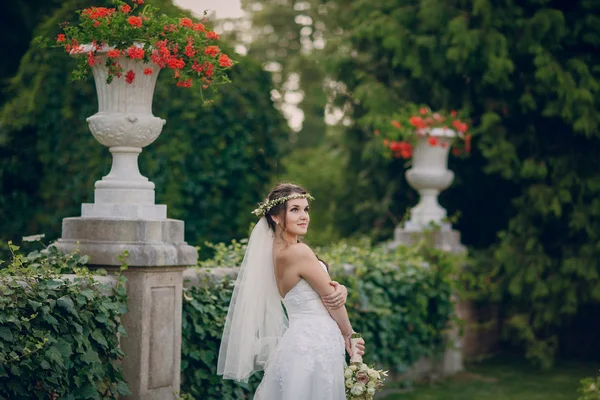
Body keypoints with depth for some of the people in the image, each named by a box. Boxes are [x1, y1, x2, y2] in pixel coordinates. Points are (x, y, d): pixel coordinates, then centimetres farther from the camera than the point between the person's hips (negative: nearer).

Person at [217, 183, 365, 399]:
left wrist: (340, 291, -12)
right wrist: (348, 334, 7)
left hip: (304, 343, 9)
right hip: (313, 346, -9)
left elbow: (331, 293, 10)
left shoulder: (279, 251, 10)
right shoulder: (299, 252, -17)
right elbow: (331, 301, -8)